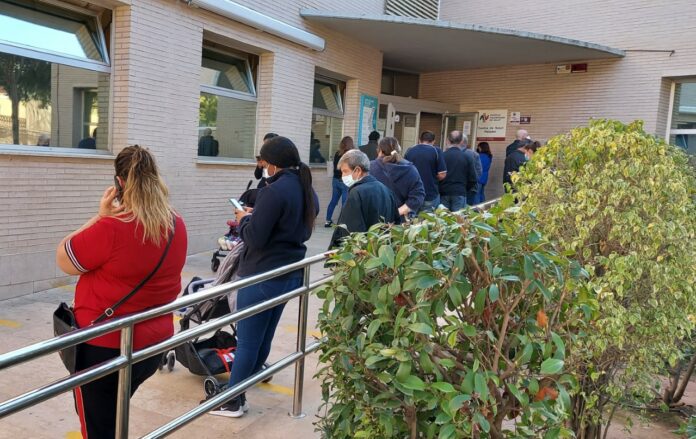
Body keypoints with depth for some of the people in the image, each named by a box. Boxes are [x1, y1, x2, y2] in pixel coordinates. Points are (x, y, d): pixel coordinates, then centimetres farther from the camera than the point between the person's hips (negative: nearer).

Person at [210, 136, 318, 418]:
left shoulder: (274, 191, -21)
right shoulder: (309, 191, 7)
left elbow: (254, 238, -21)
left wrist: (244, 220, -1)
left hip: (262, 276, -9)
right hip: (290, 273, 9)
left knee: (247, 341, 5)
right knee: (263, 339, 19)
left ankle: (232, 402, 18)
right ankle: (239, 391, 35)